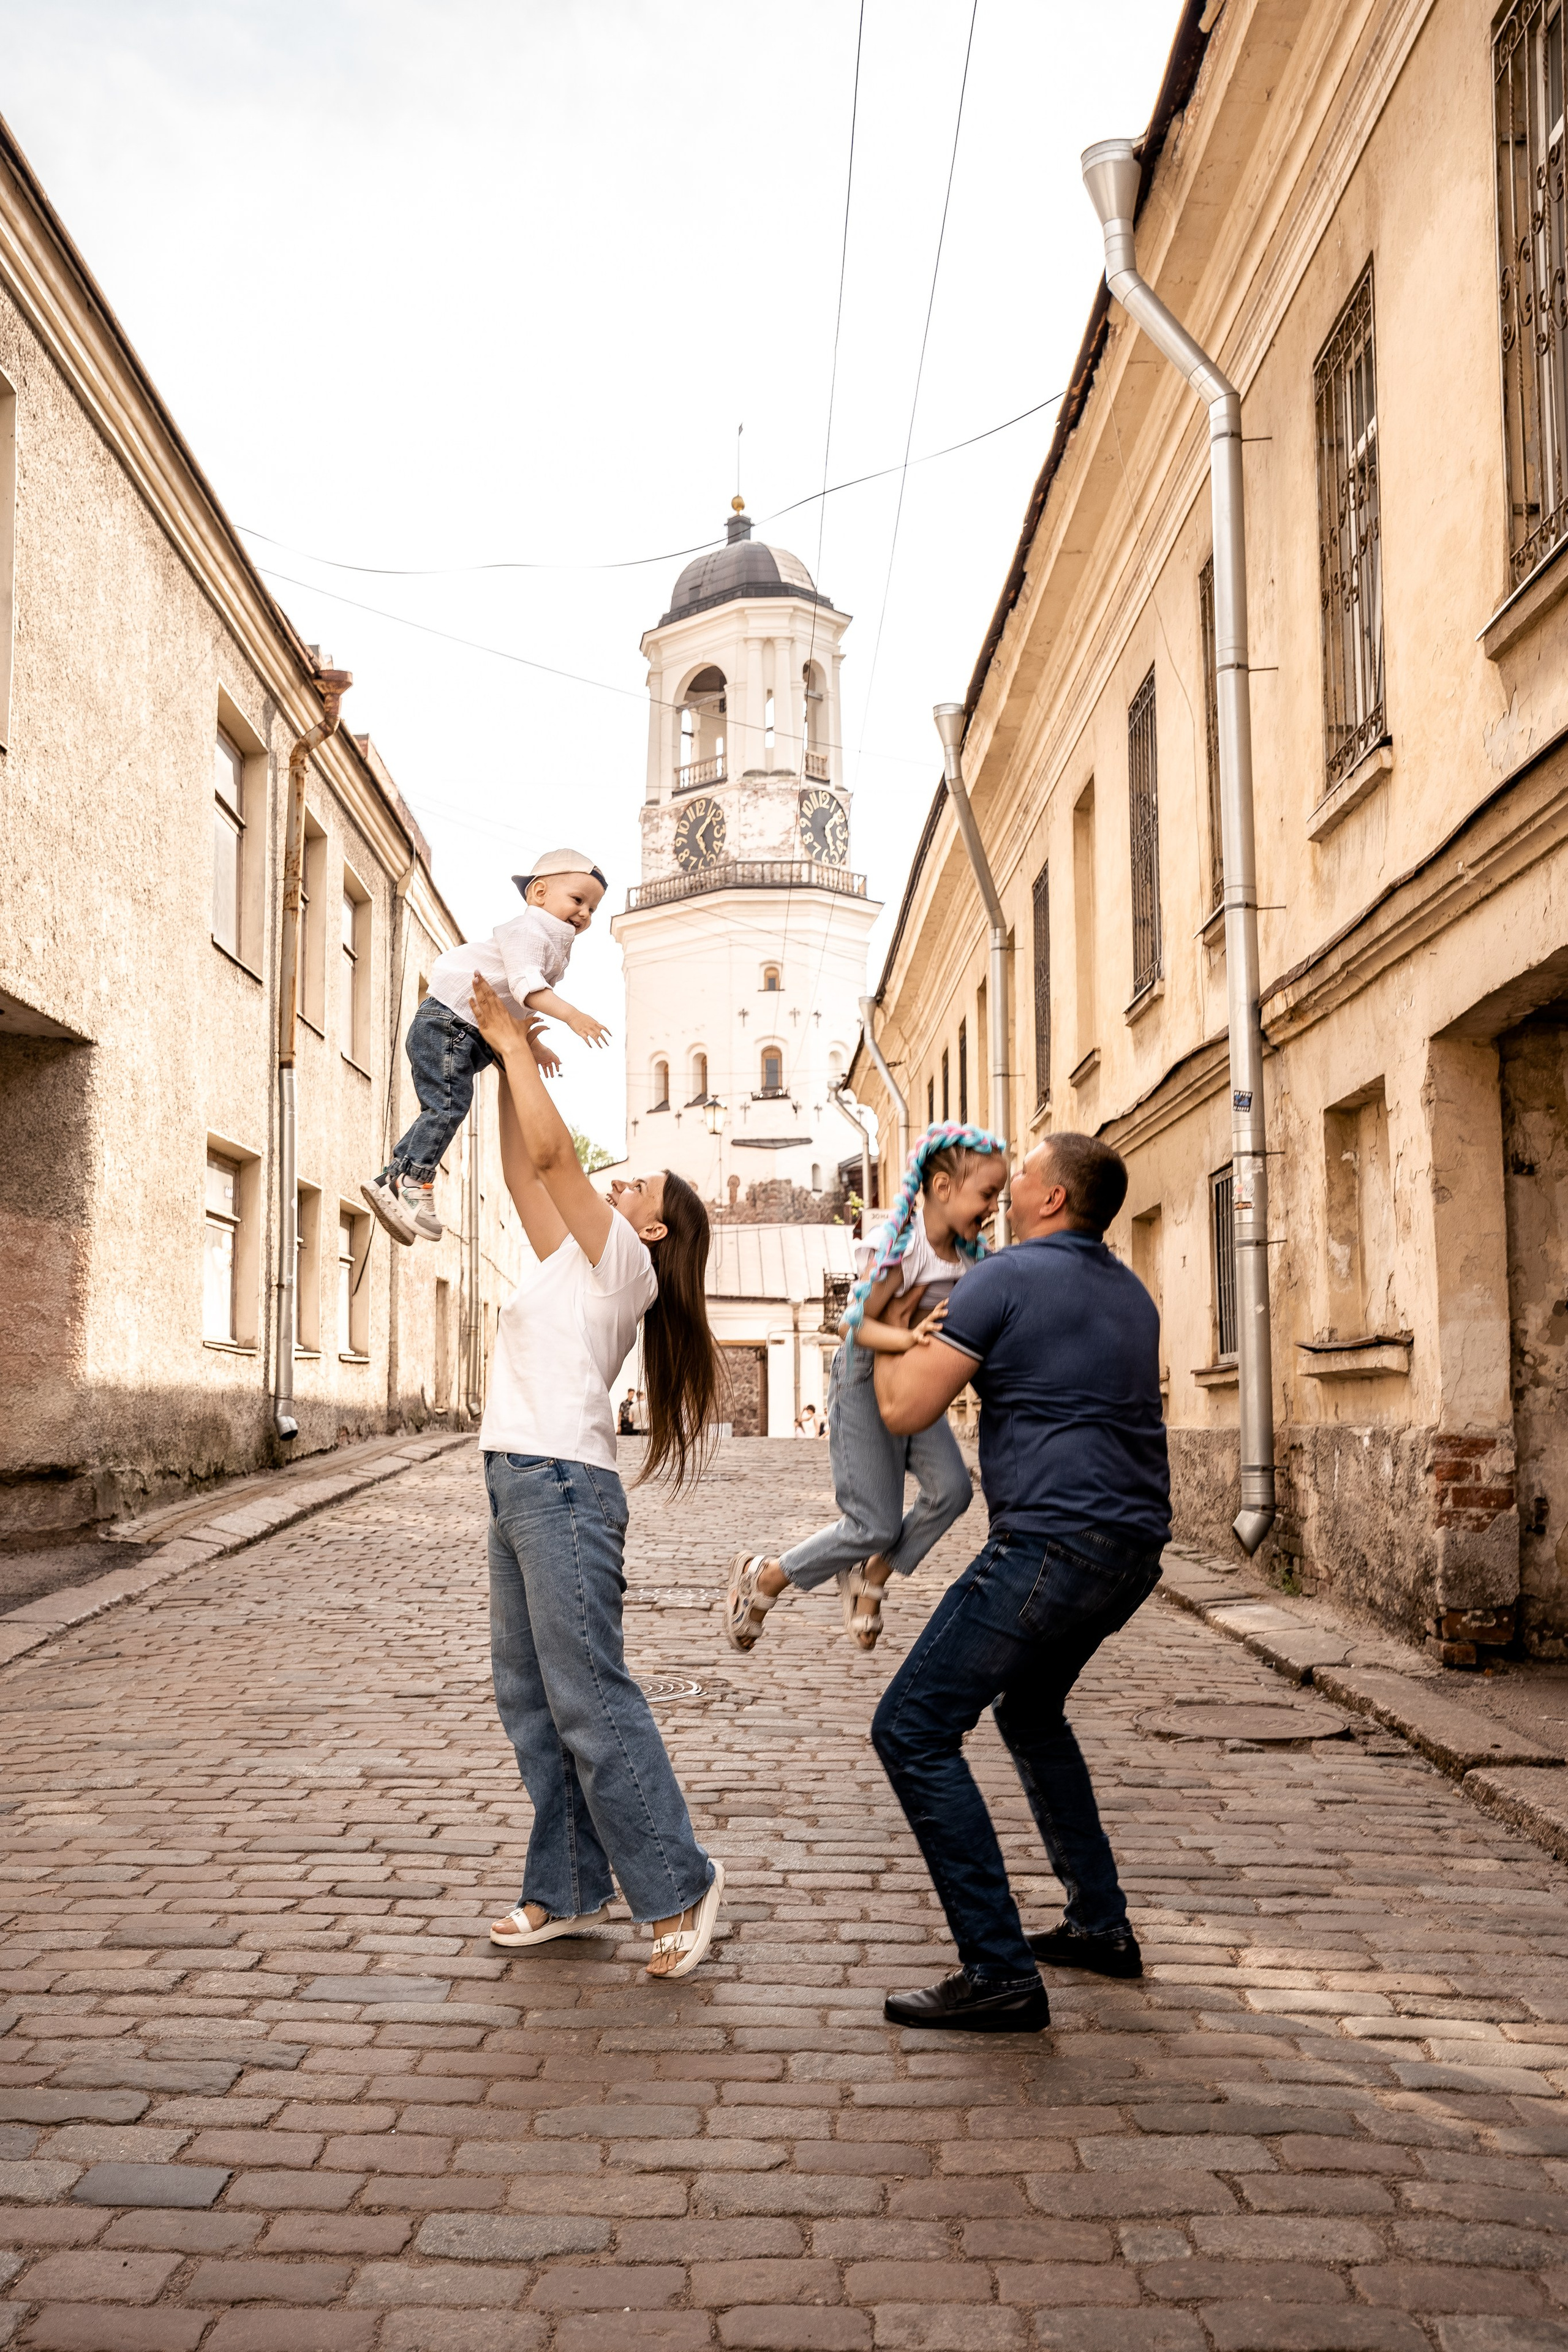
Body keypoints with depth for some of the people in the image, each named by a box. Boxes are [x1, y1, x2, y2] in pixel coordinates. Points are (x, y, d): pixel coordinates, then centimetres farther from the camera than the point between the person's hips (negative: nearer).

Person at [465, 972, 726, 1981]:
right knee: (530, 1697, 10)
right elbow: (524, 1171, 23)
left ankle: (677, 1885, -1)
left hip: (563, 1486, -9)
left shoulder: (620, 1260, -4)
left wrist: (517, 1045, -5)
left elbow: (551, 1151, -14)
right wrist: (508, 1063, 19)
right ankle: (568, 1889, 16)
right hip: (518, 1484, 9)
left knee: (590, 1699, -9)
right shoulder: (571, 1262, 20)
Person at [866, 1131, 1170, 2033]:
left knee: (913, 1729, -5)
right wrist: (955, 1345, 41)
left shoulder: (1010, 1277, -6)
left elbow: (906, 1410, -8)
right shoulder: (1131, 1294, 18)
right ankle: (1101, 1924, 31)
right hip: (1135, 1548, 9)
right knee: (1031, 1713, 30)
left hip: (1052, 1542, -9)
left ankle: (1000, 1973, -9)